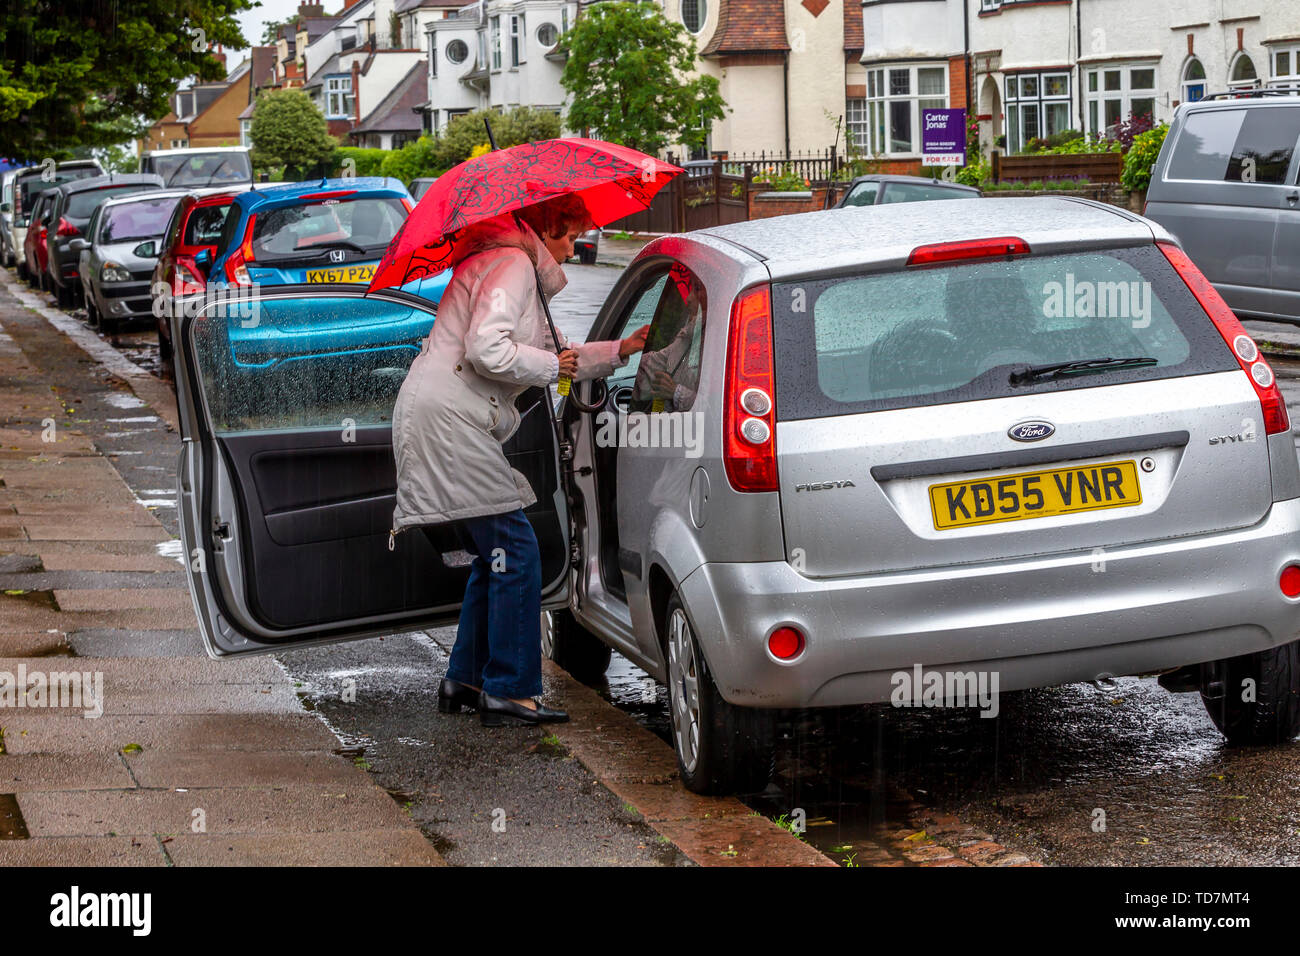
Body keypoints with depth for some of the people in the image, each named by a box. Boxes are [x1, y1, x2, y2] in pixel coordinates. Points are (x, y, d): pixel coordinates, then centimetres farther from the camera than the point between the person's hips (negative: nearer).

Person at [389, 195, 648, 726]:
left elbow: (557, 358, 31)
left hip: (448, 423, 11)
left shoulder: (518, 268, 24)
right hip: (446, 419, -11)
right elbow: (486, 349, -24)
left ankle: (464, 680, 21)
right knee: (515, 550, -10)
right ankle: (508, 691, -7)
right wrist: (550, 365, -11)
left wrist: (620, 349, 25)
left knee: (495, 553, 15)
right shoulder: (512, 265, -10)